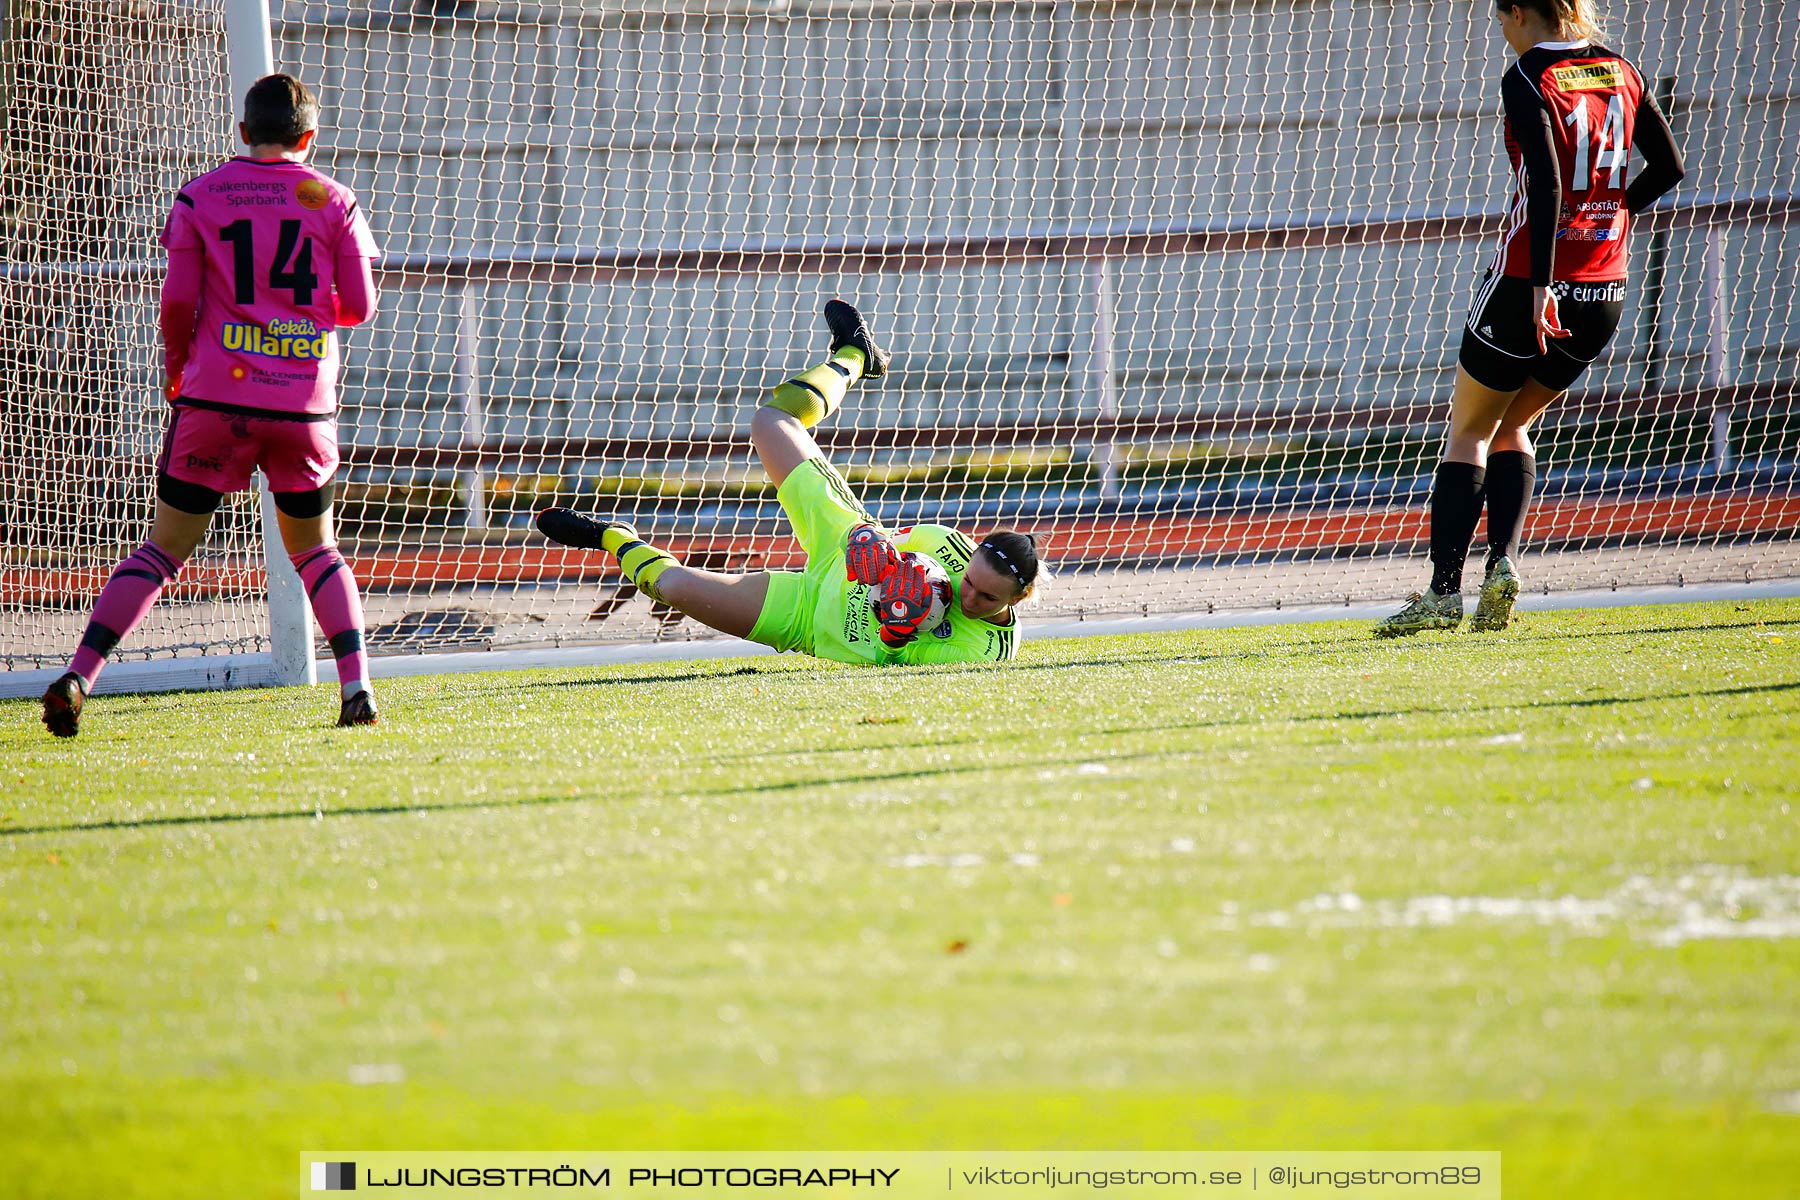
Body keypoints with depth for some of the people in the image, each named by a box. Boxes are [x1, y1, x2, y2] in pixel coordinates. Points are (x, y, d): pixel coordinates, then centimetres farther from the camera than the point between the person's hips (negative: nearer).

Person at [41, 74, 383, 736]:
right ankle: (357, 686, 4)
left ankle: (77, 678, -7)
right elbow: (358, 306, 7)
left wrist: (175, 364, 17)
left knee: (164, 548, 5)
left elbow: (178, 300, -1)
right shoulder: (333, 200, 4)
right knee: (313, 549, 18)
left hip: (216, 398, -1)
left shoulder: (199, 197, 2)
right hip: (306, 404, 1)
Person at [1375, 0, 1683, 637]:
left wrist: (1542, 286, -22)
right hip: (1604, 289, 6)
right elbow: (1668, 166, 15)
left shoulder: (1527, 80, -11)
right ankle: (1503, 561, 2)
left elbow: (1546, 185, -21)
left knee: (1469, 433, 7)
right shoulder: (1621, 73, 8)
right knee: (1512, 427, 21)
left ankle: (1444, 590, -1)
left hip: (1531, 280, -6)